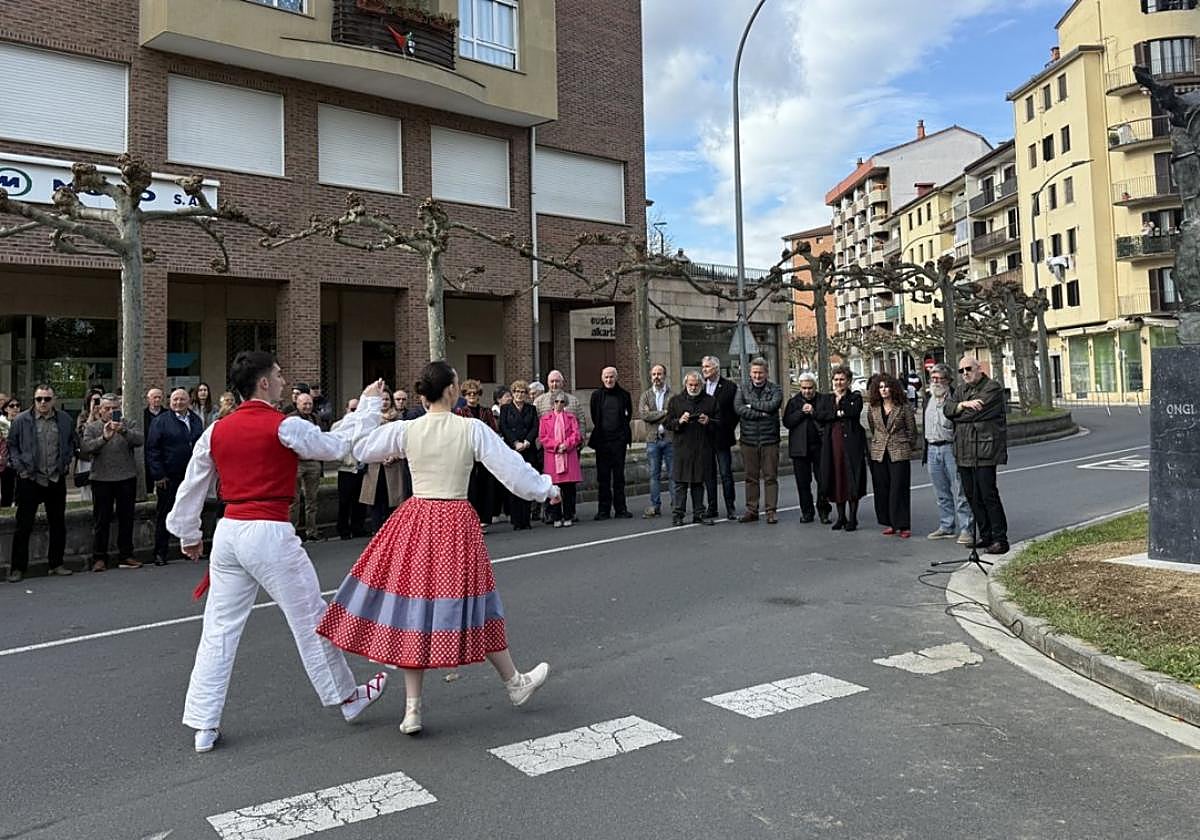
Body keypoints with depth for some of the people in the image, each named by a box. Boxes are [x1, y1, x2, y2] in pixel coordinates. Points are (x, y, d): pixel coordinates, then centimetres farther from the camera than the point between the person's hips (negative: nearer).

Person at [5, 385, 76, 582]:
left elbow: (71, 443, 17)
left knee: (58, 524, 9)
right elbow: (12, 446, 4)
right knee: (24, 526, 1)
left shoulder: (65, 419, 4)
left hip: (56, 480, 3)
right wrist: (19, 467, -5)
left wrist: (66, 464, 7)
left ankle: (56, 564, 21)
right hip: (29, 479, -3)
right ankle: (17, 568, 10)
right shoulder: (21, 421, -3)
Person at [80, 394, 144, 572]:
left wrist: (124, 431, -25)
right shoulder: (91, 427, 6)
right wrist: (103, 438, -24)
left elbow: (141, 440, -9)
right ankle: (99, 558, 10)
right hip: (102, 479, -1)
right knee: (101, 520, 3)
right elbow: (84, 447, -10)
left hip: (127, 478, 2)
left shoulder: (127, 425, 8)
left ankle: (126, 556, 17)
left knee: (126, 519, 8)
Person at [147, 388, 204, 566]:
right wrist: (158, 474, -11)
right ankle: (160, 553, 11)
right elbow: (152, 449, -6)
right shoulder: (161, 421, -3)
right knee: (163, 515, 3)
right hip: (168, 478, -4)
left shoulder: (196, 420, 11)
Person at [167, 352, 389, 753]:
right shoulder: (284, 427, -11)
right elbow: (339, 446, 0)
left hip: (228, 532, 6)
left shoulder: (217, 431, 7)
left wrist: (188, 534, 28)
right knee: (310, 618, 9)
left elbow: (192, 486, 14)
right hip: (270, 534, -6)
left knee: (219, 629, 11)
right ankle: (346, 696, 25)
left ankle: (204, 726, 16)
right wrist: (368, 405, 12)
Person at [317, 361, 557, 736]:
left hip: (415, 523, 2)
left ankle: (412, 709, 13)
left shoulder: (405, 430, -3)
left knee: (414, 608, 9)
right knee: (471, 606, 12)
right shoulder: (471, 429, -8)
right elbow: (512, 467, -4)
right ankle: (515, 683, 30)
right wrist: (547, 488, 11)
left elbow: (357, 449, 8)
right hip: (456, 524, -2)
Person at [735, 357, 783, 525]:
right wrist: (762, 413, -14)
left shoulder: (775, 390, 4)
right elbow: (738, 408, -9)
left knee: (770, 477, 2)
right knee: (750, 477, 7)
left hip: (769, 440, -2)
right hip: (748, 440, 2)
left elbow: (771, 406, -15)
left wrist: (751, 404, -7)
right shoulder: (742, 390, 8)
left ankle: (771, 511, 8)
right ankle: (751, 510, 15)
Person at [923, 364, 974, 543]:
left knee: (959, 492, -5)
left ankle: (965, 529, -1)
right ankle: (946, 527, 22)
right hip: (932, 449, 7)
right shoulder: (928, 399, 14)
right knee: (942, 494, 13)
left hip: (951, 448, -7)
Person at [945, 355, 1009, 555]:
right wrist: (963, 404, -15)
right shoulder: (963, 391, 19)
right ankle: (985, 536, 21)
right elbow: (947, 408, 4)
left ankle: (1000, 539, 0)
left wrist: (956, 415, 1)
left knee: (989, 495, -7)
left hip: (984, 451, -8)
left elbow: (974, 413, -16)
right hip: (964, 453, 8)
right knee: (972, 496, 11)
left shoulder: (993, 388, -6)